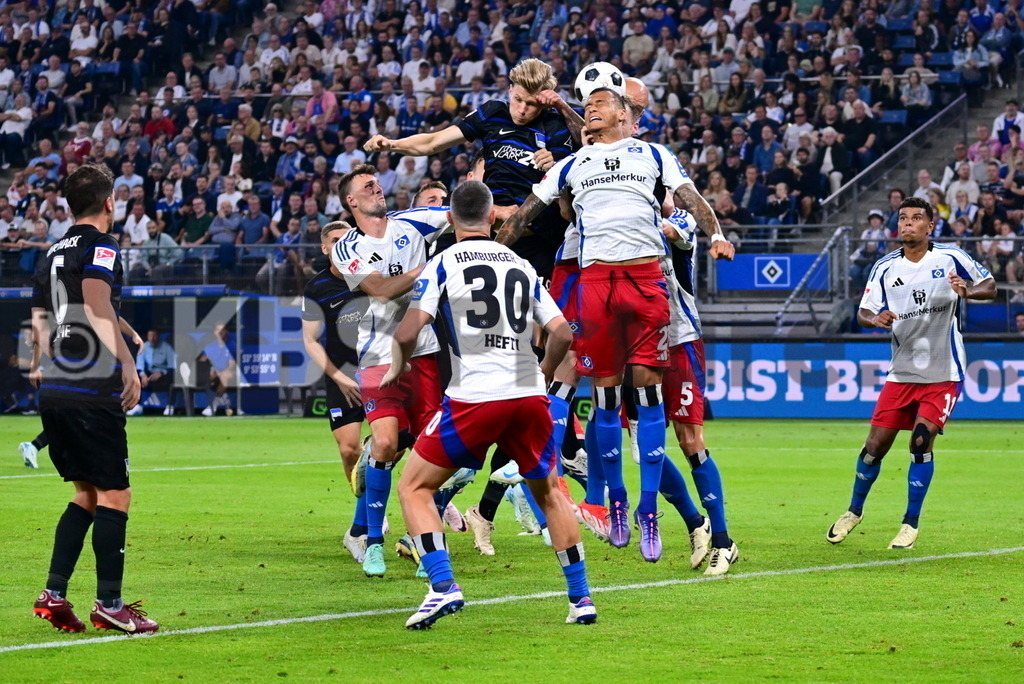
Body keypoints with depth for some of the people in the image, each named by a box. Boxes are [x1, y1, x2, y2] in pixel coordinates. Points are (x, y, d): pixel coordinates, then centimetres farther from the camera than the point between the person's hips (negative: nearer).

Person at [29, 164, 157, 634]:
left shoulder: (55, 252, 18)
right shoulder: (100, 247, -7)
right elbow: (97, 302, -24)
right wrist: (126, 362, -27)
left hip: (53, 389, 8)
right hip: (93, 390, -8)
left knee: (87, 493, 17)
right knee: (114, 494, -1)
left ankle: (54, 595, 10)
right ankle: (109, 605, -2)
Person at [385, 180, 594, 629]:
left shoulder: (443, 263, 2)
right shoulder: (520, 265, 15)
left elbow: (407, 333, -8)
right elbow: (562, 333, 13)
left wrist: (396, 370, 13)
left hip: (474, 396, -4)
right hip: (529, 396, 4)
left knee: (414, 487, 8)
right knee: (548, 492, 23)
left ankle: (443, 586, -9)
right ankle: (581, 598, 19)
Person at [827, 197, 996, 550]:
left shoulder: (950, 258, -5)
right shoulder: (885, 267, 2)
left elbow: (989, 287, -1)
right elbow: (863, 312, 3)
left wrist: (967, 291, -23)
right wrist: (876, 319, -21)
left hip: (942, 374, -3)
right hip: (902, 372, 3)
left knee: (921, 440, -16)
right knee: (876, 444, 3)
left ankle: (911, 524, -3)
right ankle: (854, 511, 26)